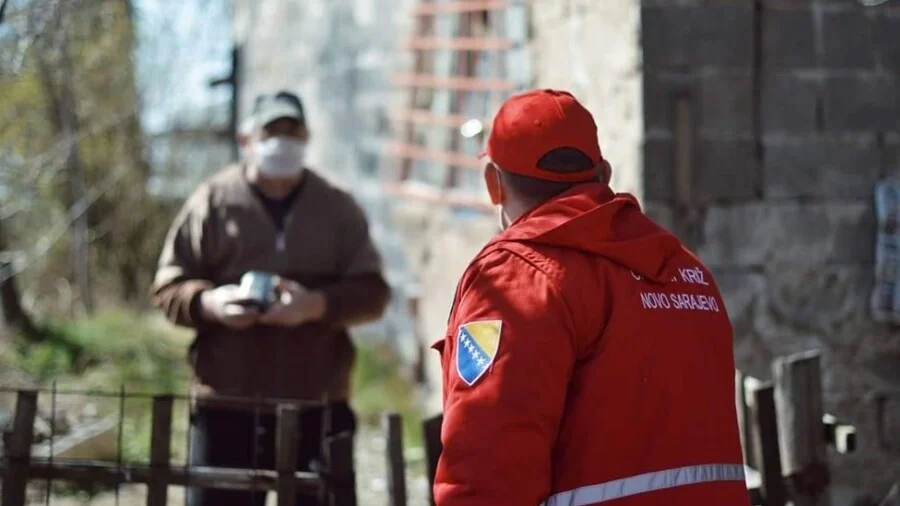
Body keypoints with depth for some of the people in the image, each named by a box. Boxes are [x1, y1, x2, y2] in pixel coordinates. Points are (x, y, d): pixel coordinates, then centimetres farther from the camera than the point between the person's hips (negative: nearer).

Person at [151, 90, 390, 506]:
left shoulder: (339, 209, 9)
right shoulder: (212, 202, 4)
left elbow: (371, 292, 4)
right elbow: (168, 286, 4)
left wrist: (319, 304, -17)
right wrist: (209, 302, -18)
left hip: (318, 406, 1)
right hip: (227, 405, -1)